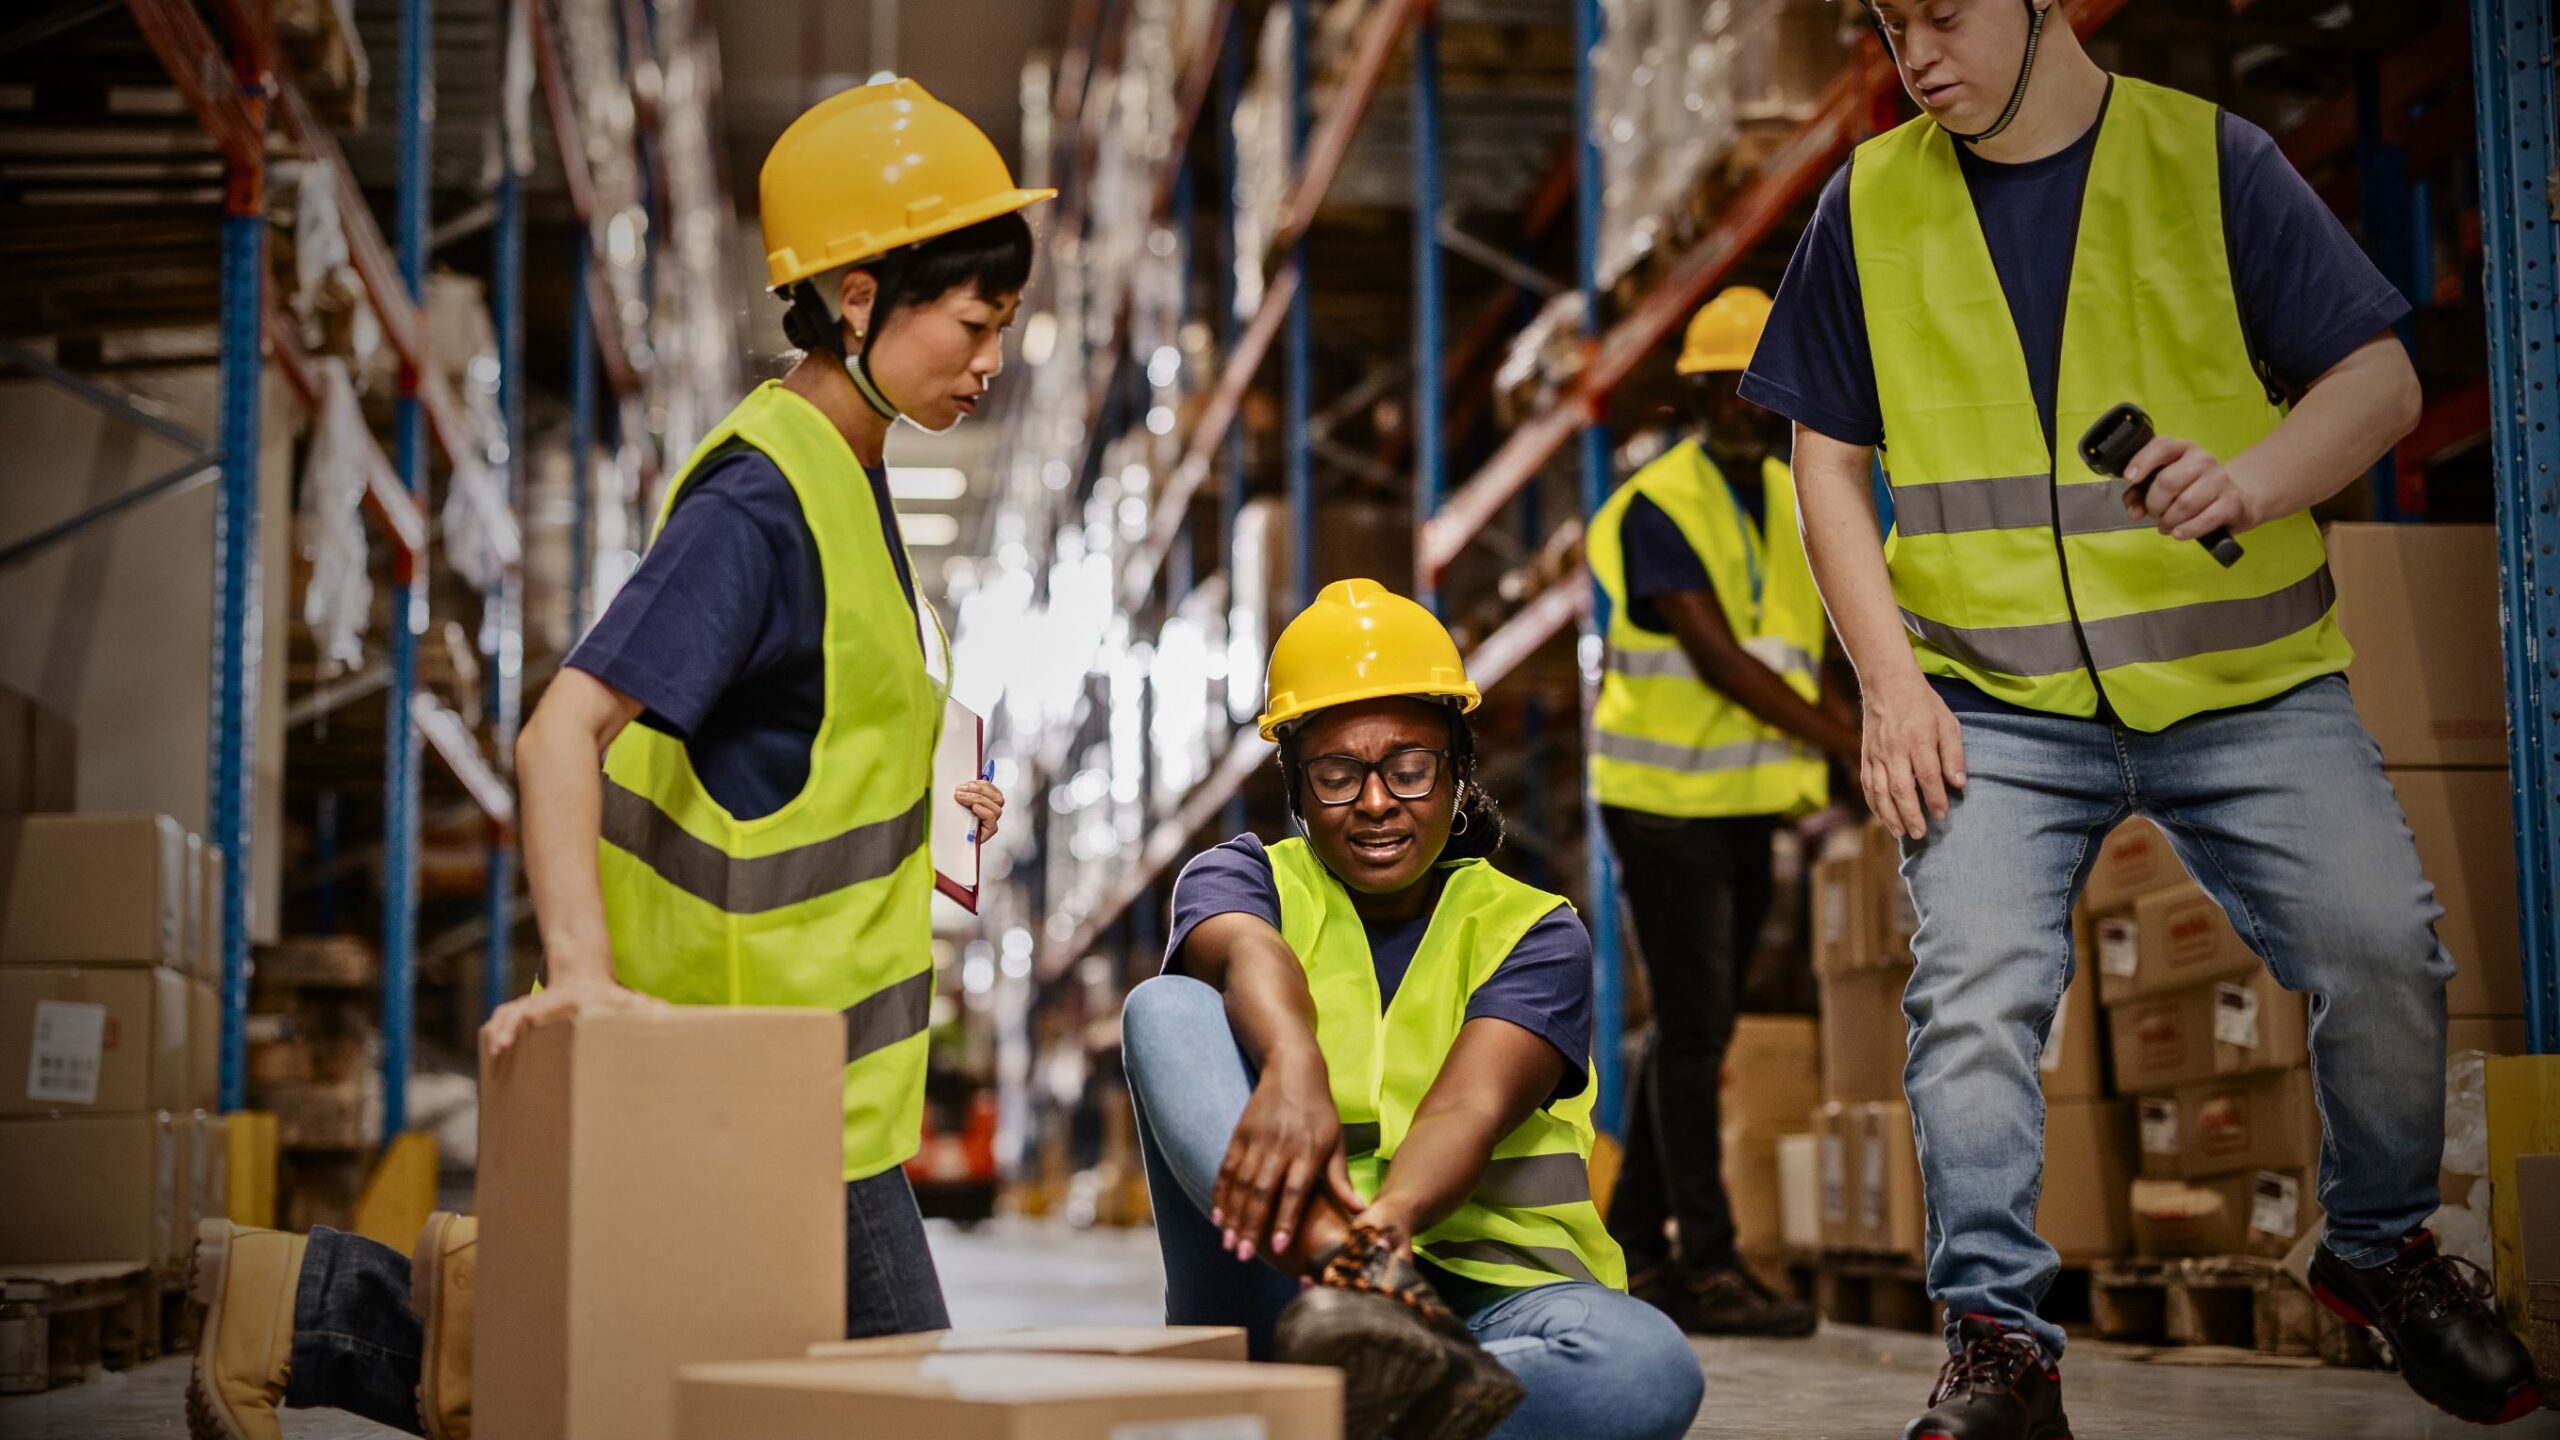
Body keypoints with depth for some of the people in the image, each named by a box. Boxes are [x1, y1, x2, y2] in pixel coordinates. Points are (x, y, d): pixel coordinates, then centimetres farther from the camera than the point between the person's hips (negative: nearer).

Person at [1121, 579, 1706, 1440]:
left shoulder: (1532, 934, 7)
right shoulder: (1245, 879, 10)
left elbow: (1472, 1107, -14)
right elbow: (1248, 955, -17)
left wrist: (1390, 1217, -37)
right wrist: (1293, 1067, -42)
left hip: (1485, 1294, 0)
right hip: (1280, 1284, 0)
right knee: (1166, 1007, -21)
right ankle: (1358, 1277, -47)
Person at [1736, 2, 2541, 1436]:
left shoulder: (2210, 157, 2)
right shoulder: (1871, 203, 7)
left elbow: (2382, 377, 0)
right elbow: (1830, 458, 11)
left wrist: (2257, 478, -22)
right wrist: (1892, 678, -1)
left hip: (2247, 681, -1)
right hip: (1995, 697, 1)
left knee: (2385, 952, -9)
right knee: (1973, 987, -15)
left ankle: (2384, 1250, 18)